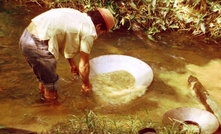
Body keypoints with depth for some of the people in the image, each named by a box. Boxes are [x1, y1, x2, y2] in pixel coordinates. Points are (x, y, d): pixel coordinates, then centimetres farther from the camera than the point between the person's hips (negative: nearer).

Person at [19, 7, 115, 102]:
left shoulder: (77, 16, 20)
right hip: (38, 45, -9)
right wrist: (86, 84, 18)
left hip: (27, 36, 9)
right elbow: (83, 65, 0)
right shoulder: (89, 32, -5)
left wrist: (73, 64, 41)